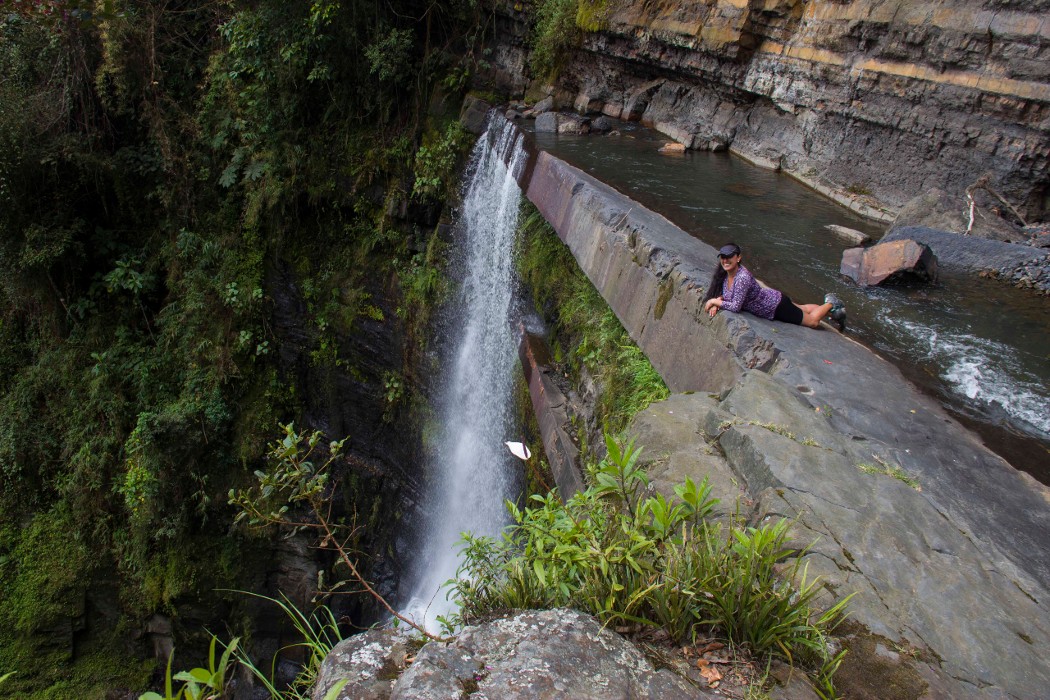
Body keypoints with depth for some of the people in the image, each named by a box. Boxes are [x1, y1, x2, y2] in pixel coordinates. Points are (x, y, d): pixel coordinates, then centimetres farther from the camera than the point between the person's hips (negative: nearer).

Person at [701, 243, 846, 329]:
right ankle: (834, 309, 50)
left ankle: (831, 304, 36)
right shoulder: (725, 274, -12)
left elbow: (735, 306, -37)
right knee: (801, 309, 31)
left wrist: (715, 301, -26)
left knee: (812, 321, 14)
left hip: (777, 306, -8)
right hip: (772, 300, 8)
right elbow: (725, 294, 3)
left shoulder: (742, 277, -36)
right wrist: (717, 302, -17)